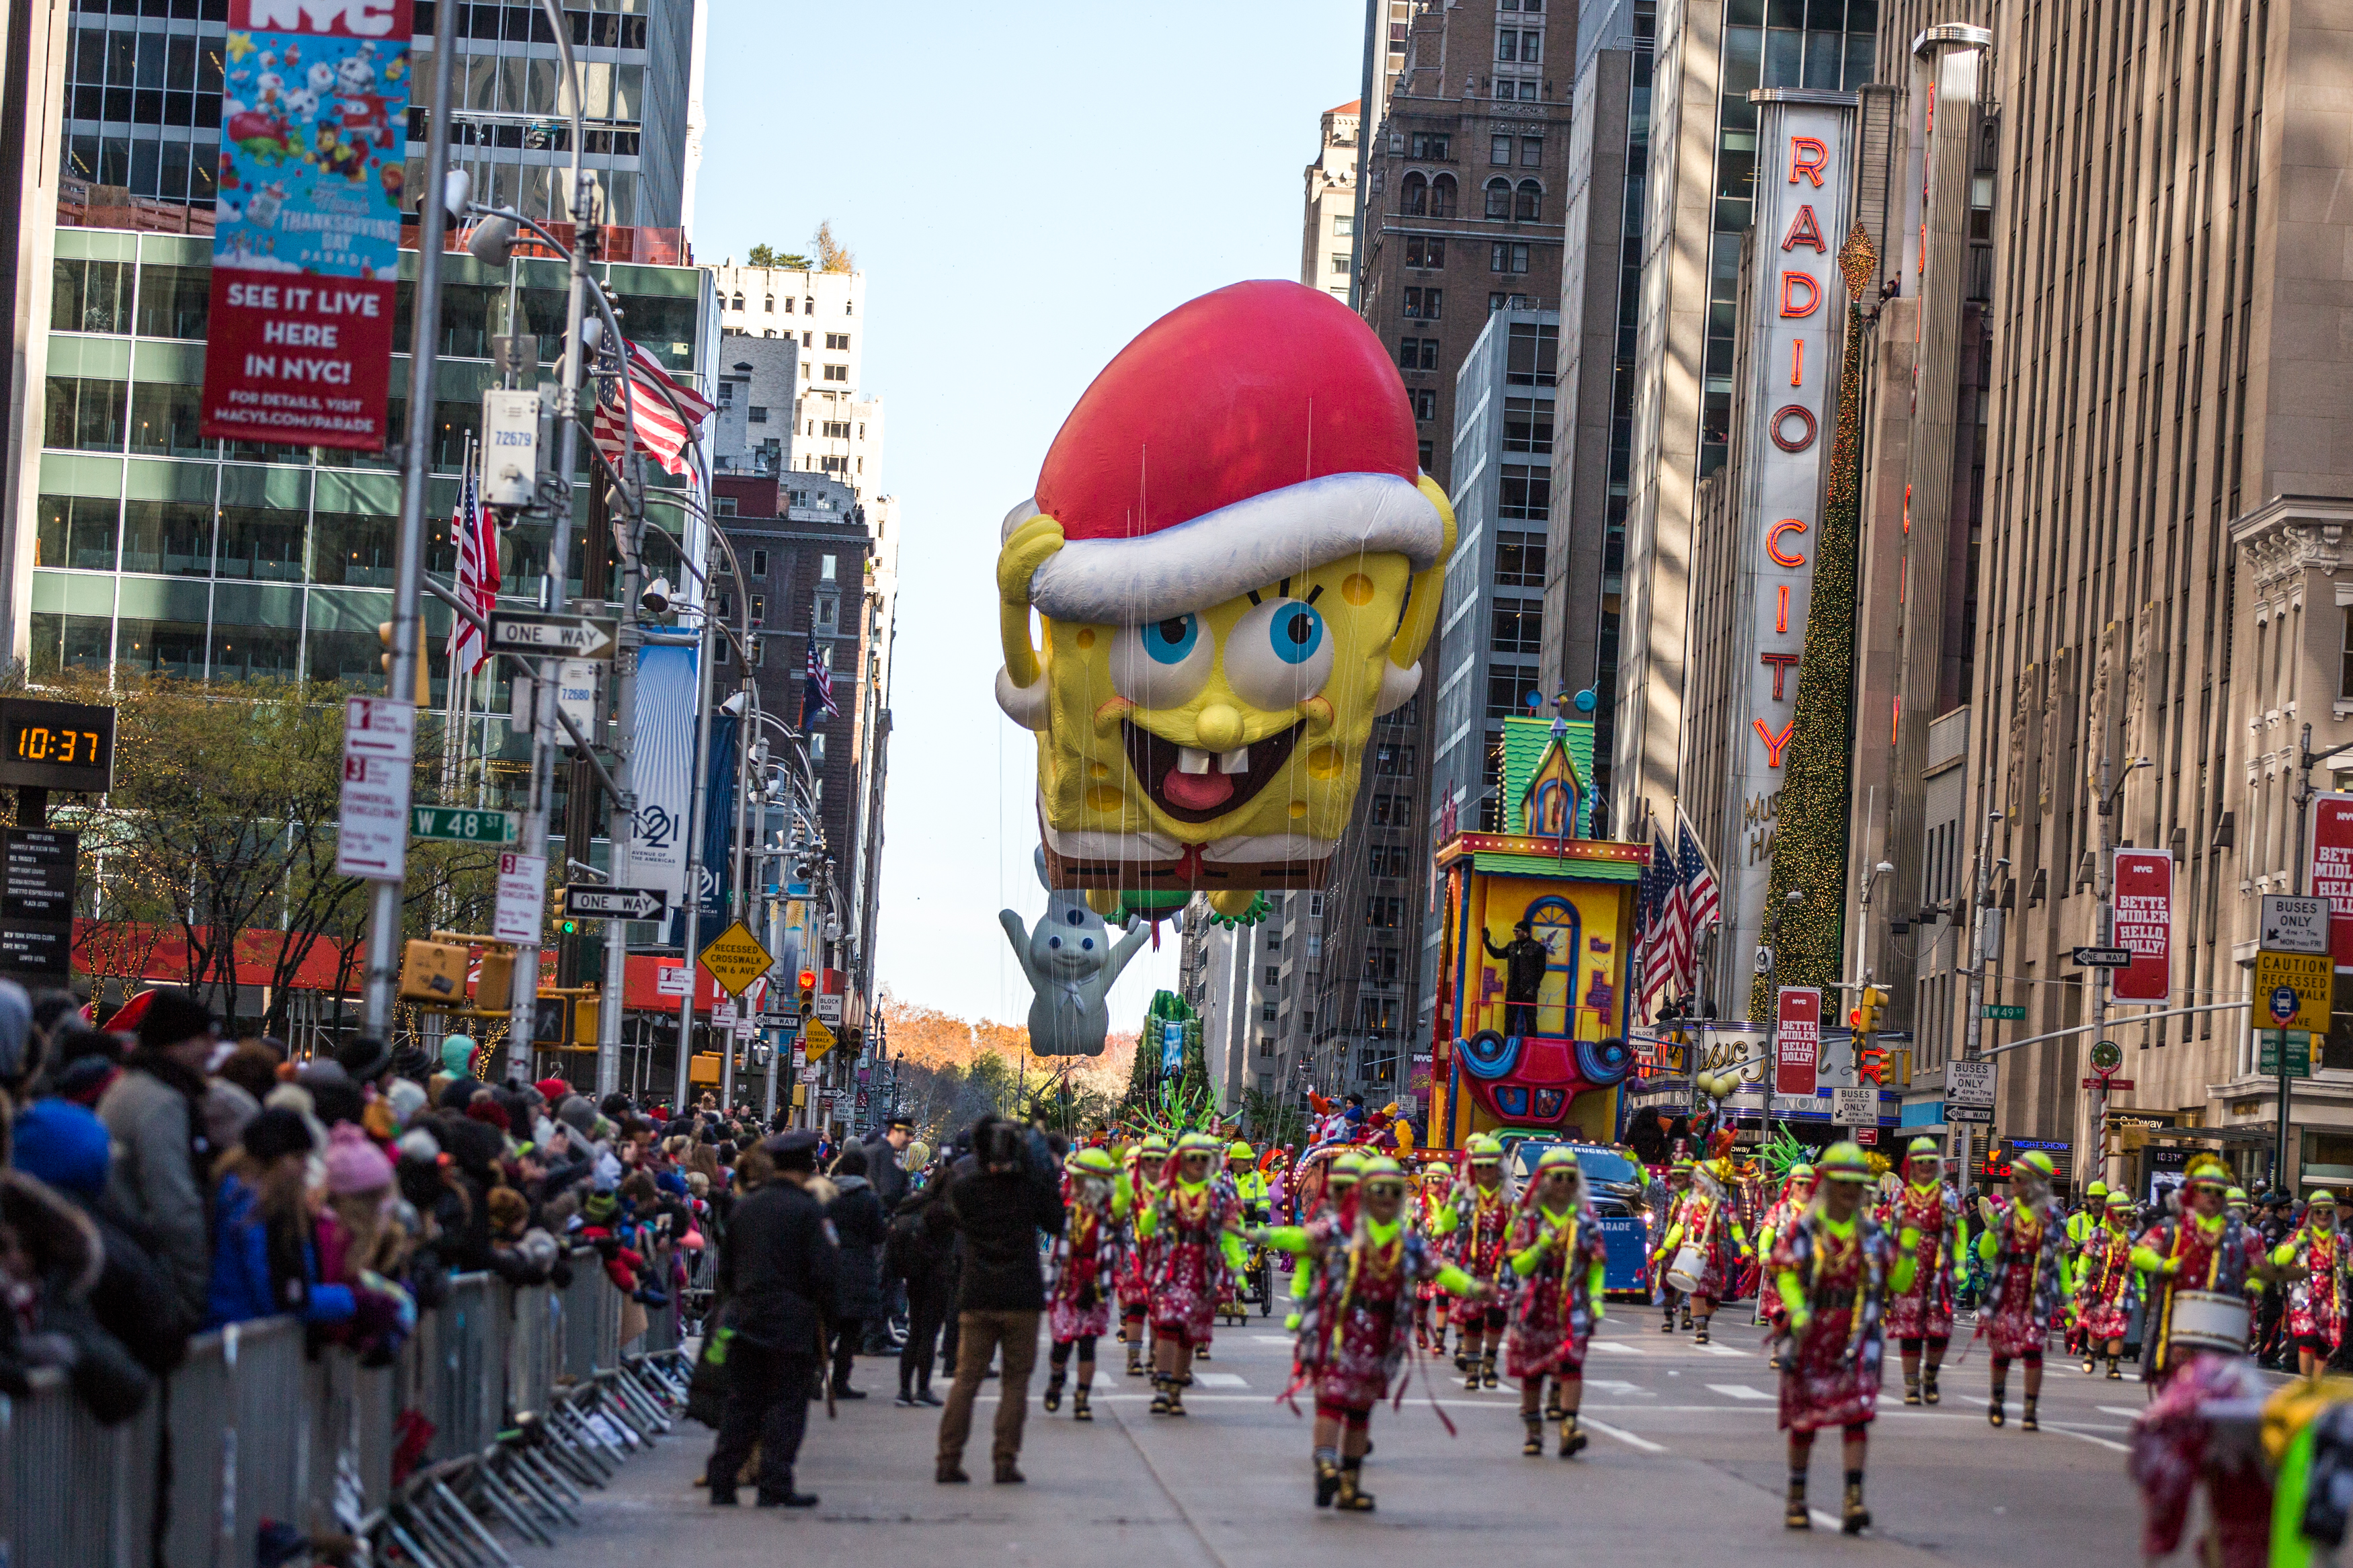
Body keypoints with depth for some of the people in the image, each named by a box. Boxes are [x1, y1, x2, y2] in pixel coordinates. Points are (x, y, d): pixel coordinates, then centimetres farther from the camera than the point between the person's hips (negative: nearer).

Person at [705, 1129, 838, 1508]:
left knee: (741, 1403, 11)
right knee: (786, 1405, 1)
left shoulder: (744, 1207, 7)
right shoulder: (808, 1210, -10)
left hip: (745, 1320, 5)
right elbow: (825, 1273, -13)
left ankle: (722, 1480, 9)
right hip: (793, 1325, -5)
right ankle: (775, 1486, -1)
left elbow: (725, 1267, 14)